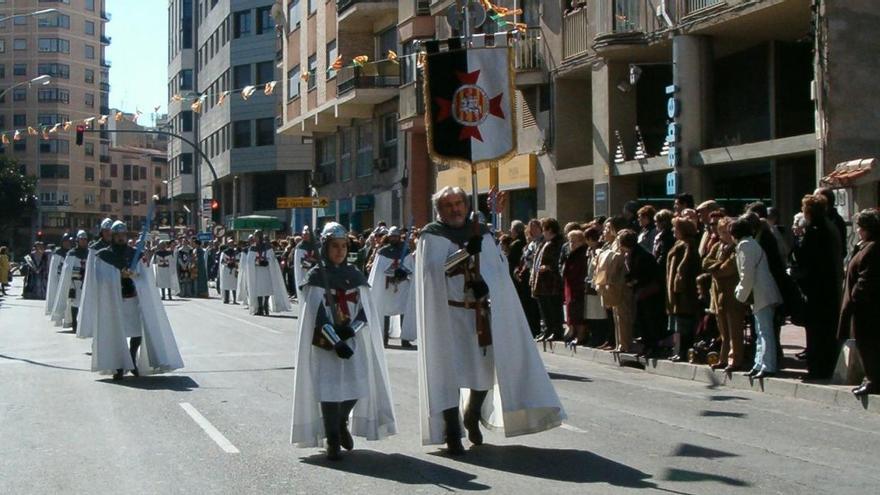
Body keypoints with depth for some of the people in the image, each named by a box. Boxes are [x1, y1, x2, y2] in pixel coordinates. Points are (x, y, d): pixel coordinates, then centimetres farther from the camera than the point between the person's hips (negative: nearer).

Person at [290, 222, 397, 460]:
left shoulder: (355, 275, 9)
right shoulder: (316, 276, -1)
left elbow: (365, 311, 6)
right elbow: (317, 314, -9)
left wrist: (351, 329, -13)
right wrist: (336, 342, -17)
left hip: (353, 341, 3)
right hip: (326, 343, -3)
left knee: (356, 387, 0)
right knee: (329, 388, -6)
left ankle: (342, 424, 28)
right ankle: (333, 440, 5)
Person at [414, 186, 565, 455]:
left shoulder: (481, 233, 12)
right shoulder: (432, 236, 0)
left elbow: (498, 267, 8)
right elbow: (432, 271, -15)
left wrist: (486, 285, -11)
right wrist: (465, 252, -25)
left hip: (482, 312, 4)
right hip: (448, 313, -4)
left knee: (487, 365, 7)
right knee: (450, 370, -9)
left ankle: (473, 416, 32)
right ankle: (452, 434, -6)